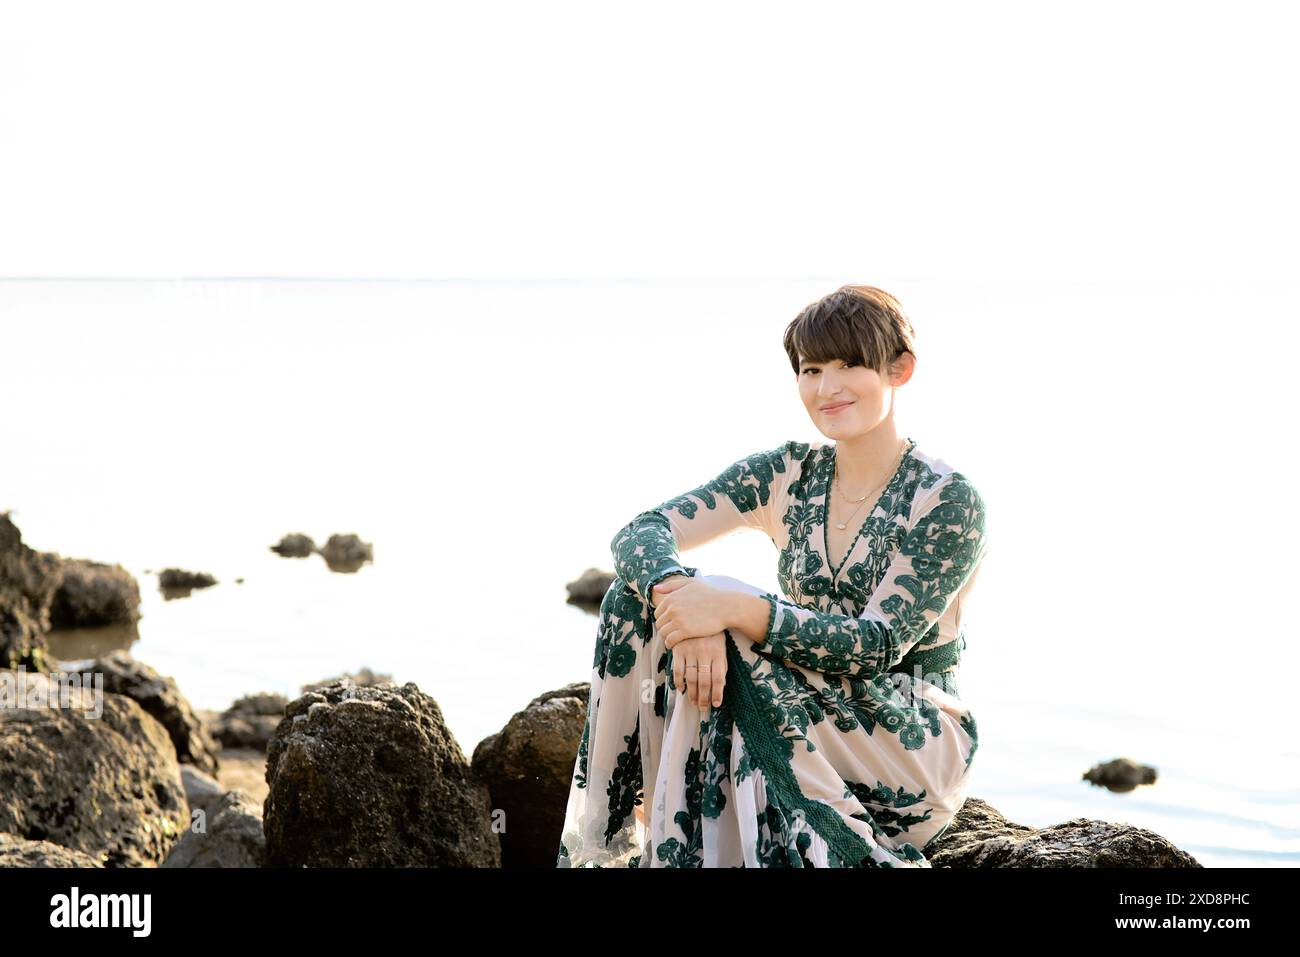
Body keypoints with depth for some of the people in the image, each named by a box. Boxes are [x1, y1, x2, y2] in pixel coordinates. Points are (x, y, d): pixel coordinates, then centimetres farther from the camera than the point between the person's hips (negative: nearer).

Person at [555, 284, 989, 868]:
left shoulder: (948, 501, -12)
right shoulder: (786, 475, 3)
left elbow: (880, 646, -22)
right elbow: (640, 533, -8)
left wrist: (739, 609, -35)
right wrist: (677, 592, -32)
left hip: (916, 743, -5)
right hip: (807, 716, 5)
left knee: (722, 649, -31)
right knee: (642, 589, -17)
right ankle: (606, 843, -15)